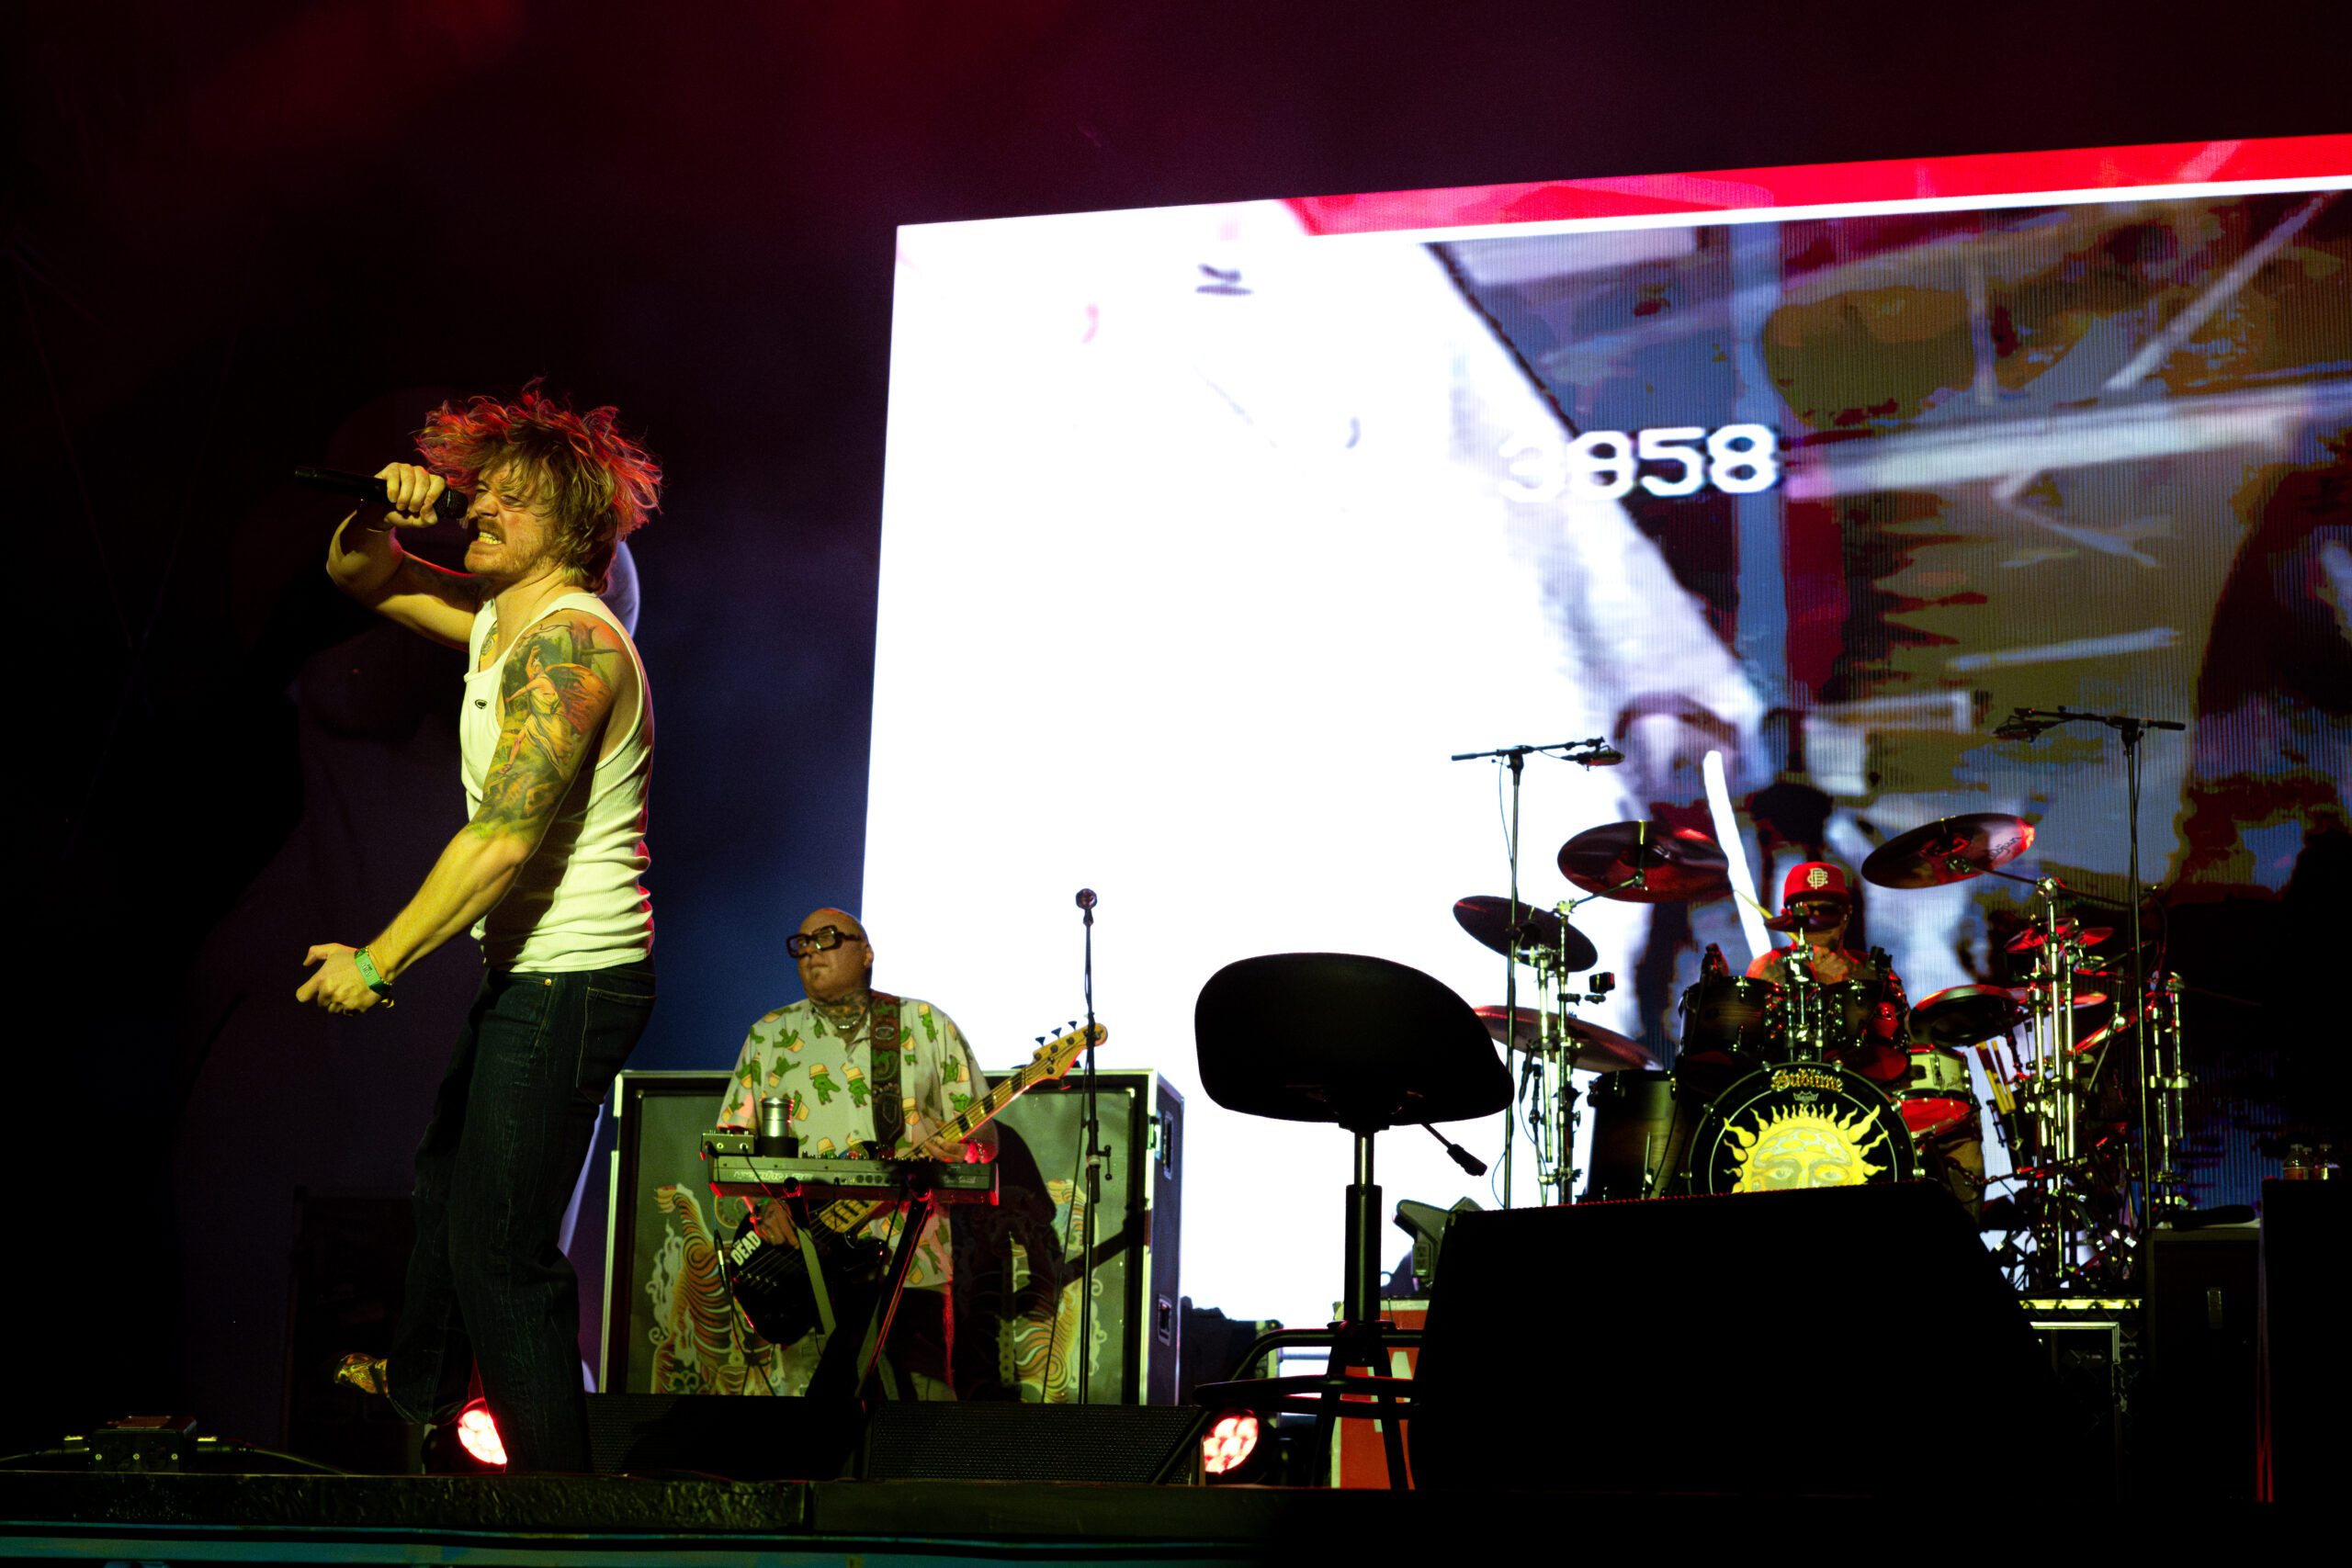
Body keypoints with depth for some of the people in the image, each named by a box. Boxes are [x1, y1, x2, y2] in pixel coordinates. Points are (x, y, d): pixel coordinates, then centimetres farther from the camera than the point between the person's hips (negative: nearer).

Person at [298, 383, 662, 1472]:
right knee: (449, 1173, 28)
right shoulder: (498, 617, 9)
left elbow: (502, 841, -28)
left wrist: (375, 963, -24)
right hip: (529, 974, 11)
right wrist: (385, 515, 0)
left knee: (500, 1246, -9)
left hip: (570, 983, -11)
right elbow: (356, 577, 24)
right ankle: (422, 1385, 50)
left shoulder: (569, 642, -21)